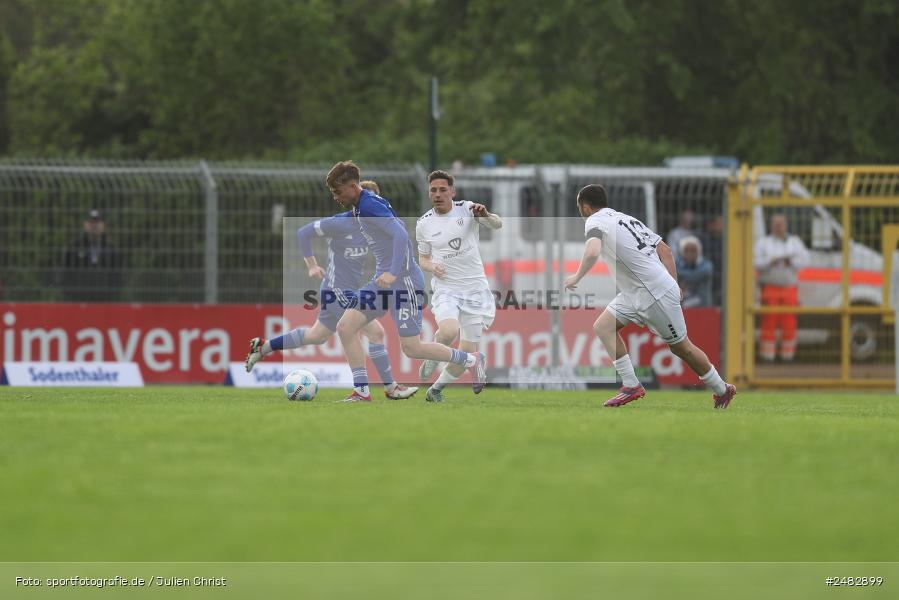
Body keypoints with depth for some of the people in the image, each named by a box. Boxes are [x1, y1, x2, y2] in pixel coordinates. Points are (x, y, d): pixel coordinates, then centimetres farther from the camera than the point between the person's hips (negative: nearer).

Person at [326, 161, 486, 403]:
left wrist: (393, 273, -34)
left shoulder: (370, 206, -17)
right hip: (384, 280, 10)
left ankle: (472, 360, 12)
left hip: (404, 281, -10)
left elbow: (401, 235, -27)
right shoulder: (358, 207, 13)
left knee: (412, 348, -6)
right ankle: (362, 392, 1)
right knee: (345, 327, -1)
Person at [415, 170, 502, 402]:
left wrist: (486, 215, -41)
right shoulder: (424, 224, 3)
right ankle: (432, 360, 1)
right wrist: (431, 266, -8)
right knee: (449, 331, -32)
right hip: (445, 288, -1)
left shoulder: (467, 209, -4)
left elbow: (497, 225, -18)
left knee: (468, 352, 2)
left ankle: (436, 390, 25)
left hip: (475, 287, 1)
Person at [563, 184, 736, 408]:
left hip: (657, 294, -9)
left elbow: (592, 252, -31)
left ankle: (722, 390, 19)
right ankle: (631, 385, 0)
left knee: (681, 347, 4)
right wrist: (673, 287, 18)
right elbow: (665, 249, 16)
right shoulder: (626, 218, 16)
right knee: (603, 326, 3)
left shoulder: (595, 222, -9)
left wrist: (577, 277, -14)